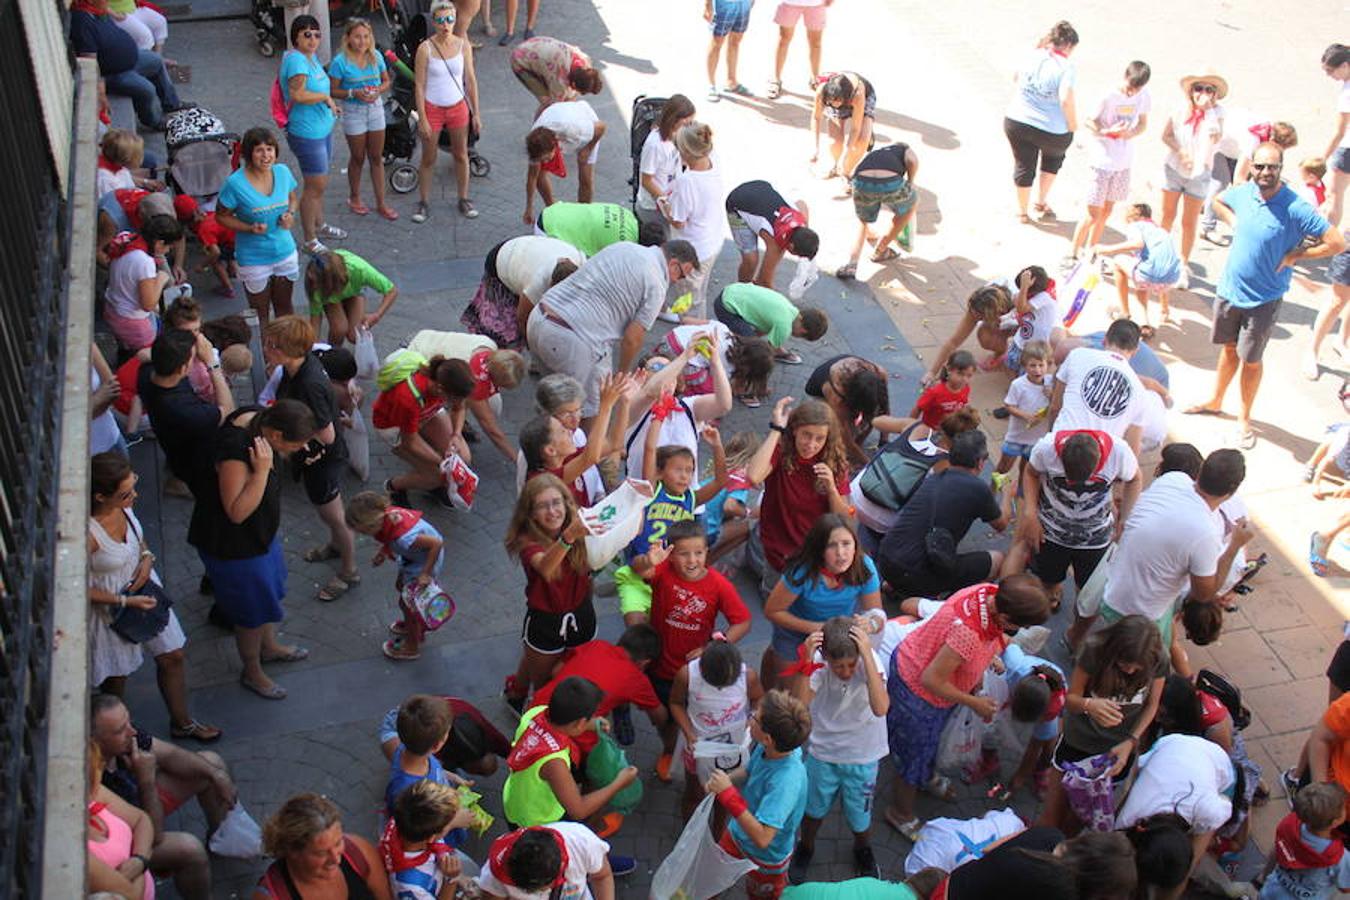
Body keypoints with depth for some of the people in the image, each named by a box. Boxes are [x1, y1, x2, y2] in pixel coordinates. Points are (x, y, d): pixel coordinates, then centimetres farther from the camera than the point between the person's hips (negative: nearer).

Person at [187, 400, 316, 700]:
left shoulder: (257, 418, -13)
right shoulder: (235, 452, -40)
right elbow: (238, 512, -36)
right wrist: (262, 470, -42)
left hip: (259, 532, 9)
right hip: (233, 545, -9)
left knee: (268, 589, 29)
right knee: (252, 609, 12)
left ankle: (269, 647, 54)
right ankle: (252, 672, 36)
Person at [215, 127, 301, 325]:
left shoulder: (283, 172, -9)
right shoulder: (235, 183, -22)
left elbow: (293, 199, 10)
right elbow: (222, 216, -11)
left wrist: (290, 214, -12)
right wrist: (249, 228, -26)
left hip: (285, 251, 4)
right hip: (254, 259, -4)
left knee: (284, 306, 23)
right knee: (261, 312, 13)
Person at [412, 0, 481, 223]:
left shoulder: (463, 45, -5)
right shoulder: (425, 49, -13)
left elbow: (471, 80, 2)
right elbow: (419, 85, -10)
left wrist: (476, 113, 2)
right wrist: (422, 119, -13)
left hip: (458, 108, 3)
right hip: (432, 109, -3)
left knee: (461, 155, 14)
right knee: (428, 159, 7)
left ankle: (464, 200, 28)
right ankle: (424, 203, 20)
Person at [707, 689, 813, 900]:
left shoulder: (787, 780, -42)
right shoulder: (764, 748, -21)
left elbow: (762, 839, -42)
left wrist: (728, 793, -43)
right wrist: (720, 782, -17)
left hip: (766, 857, -6)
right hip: (738, 833, 6)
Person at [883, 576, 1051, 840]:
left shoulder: (991, 592, -22)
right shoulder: (968, 633, -45)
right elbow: (931, 680, -32)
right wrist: (975, 703, -20)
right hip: (917, 690, -8)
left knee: (933, 737, 35)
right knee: (915, 752, 17)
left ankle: (927, 778, 64)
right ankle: (901, 814, 43)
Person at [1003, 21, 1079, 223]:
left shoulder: (1032, 57, -2)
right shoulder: (1066, 67, -17)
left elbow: (1016, 77, 18)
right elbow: (1066, 100, -28)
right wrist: (1073, 126, -14)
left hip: (1015, 123, 3)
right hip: (1051, 130, -3)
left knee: (1023, 165, 22)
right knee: (1054, 155, 30)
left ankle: (1022, 211, 37)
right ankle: (1042, 201, 34)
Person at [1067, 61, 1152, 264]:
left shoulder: (1143, 96, -2)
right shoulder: (1109, 96, -16)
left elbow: (1143, 123, 10)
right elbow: (1089, 121, -8)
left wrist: (1131, 133, -13)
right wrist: (1108, 132, -27)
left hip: (1124, 161, 5)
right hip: (1102, 159, -5)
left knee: (1107, 210, 13)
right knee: (1093, 213, -6)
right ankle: (1072, 254, 6)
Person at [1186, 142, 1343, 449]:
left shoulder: (1295, 208, -22)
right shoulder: (1243, 193, -6)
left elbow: (1337, 243, -22)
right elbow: (1218, 201, 19)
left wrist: (1294, 256, -16)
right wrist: (1234, 222, 2)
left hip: (1263, 300, -4)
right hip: (1229, 289, 4)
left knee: (1250, 360, 8)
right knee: (1229, 348, 22)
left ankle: (1244, 419, 26)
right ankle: (1215, 402, 41)